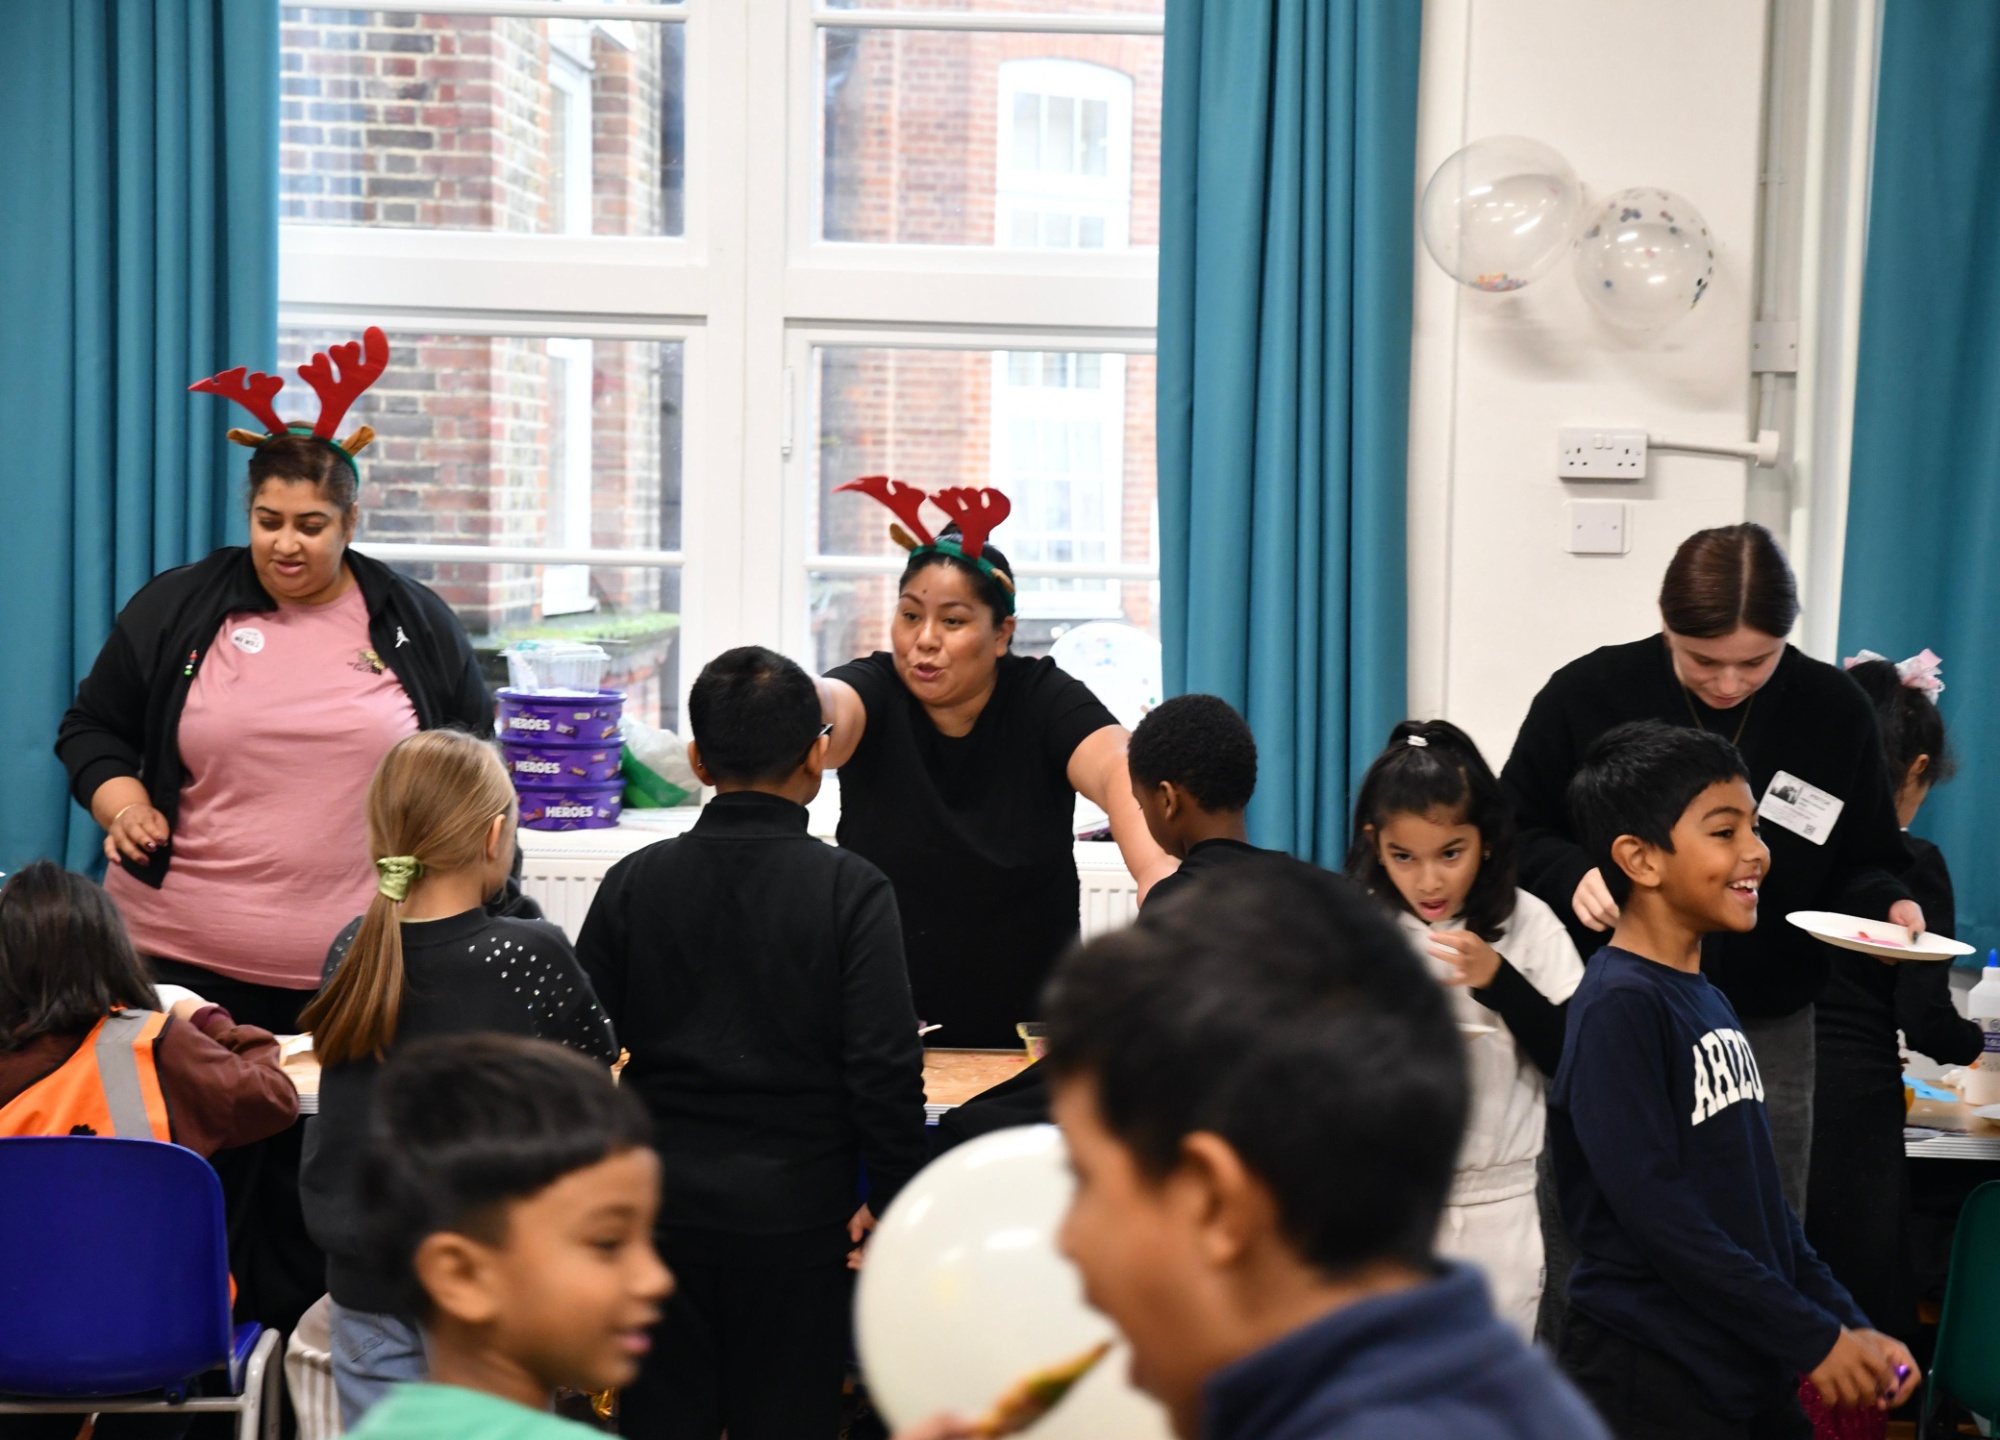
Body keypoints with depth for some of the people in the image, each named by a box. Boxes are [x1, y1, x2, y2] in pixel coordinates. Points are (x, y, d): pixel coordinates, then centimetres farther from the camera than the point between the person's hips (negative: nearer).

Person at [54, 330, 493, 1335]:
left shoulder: (415, 626, 7)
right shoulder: (174, 611, 6)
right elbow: (91, 731, 13)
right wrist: (121, 802, -6)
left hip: (360, 975, 0)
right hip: (189, 960, 0)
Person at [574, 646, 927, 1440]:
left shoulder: (634, 882, -1)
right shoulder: (850, 889, -9)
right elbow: (885, 1066, -13)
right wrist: (891, 1198, -2)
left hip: (660, 1201, 2)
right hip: (797, 1212, -2)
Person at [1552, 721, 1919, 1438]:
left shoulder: (1710, 1003, 12)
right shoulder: (1619, 1005, -15)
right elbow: (1653, 1207, -20)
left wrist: (1851, 1326, 9)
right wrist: (1812, 1339, -16)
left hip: (1754, 1374, 8)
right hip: (1653, 1379, -8)